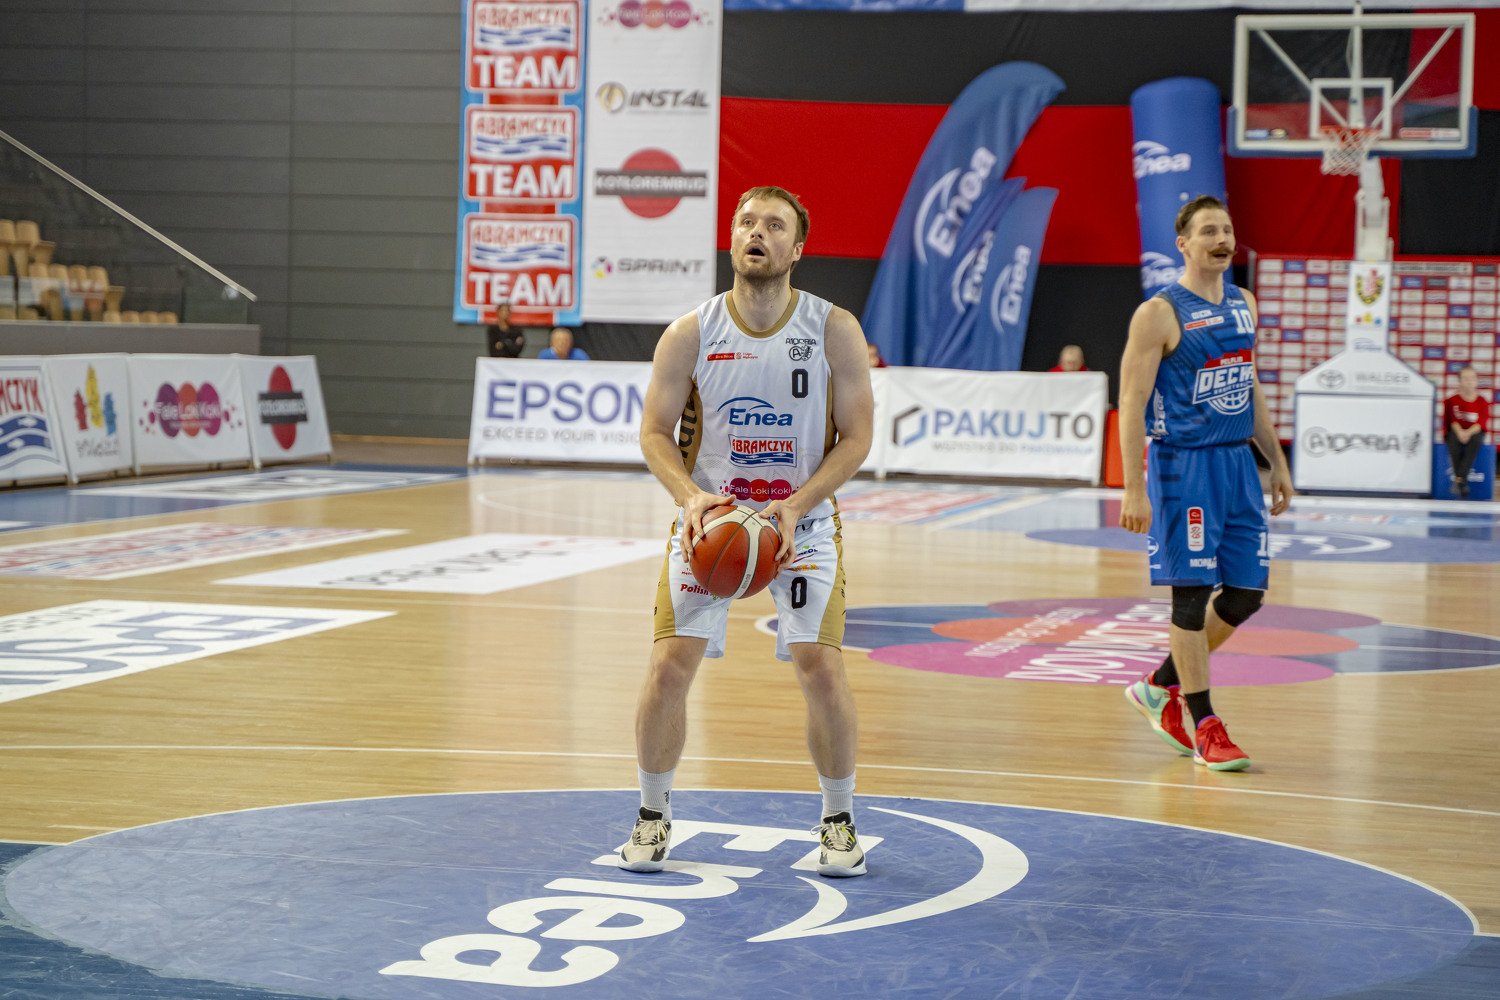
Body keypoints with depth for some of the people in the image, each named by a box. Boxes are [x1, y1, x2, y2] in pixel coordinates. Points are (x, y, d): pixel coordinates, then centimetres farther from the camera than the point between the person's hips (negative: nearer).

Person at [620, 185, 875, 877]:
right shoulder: (691, 334, -8)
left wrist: (797, 505, -20)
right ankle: (653, 815, 13)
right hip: (710, 515, 1)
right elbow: (655, 432, -4)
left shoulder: (834, 330, -9)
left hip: (802, 519, -1)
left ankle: (838, 820, 11)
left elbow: (857, 435, -7)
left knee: (821, 668, -10)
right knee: (670, 666, -7)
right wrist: (691, 496, -22)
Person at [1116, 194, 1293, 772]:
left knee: (1246, 592, 7)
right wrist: (1133, 490, -18)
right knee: (1192, 592, -4)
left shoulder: (1243, 305, 11)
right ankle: (1204, 725, 5)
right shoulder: (1158, 313, -10)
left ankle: (1160, 688, 24)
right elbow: (1131, 403, -13)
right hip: (1182, 464, -7)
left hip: (1238, 461, 7)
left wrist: (1277, 460, 18)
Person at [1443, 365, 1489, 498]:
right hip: (1455, 432, 0)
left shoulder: (1482, 402, 3)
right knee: (1454, 440, -37)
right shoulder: (1452, 400, 3)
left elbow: (1481, 423, -9)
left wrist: (1468, 432, -28)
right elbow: (1452, 420, -6)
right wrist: (1459, 432, -27)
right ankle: (1462, 482, -35)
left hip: (1474, 432, 0)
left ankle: (1460, 478, -39)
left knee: (1476, 440, -36)